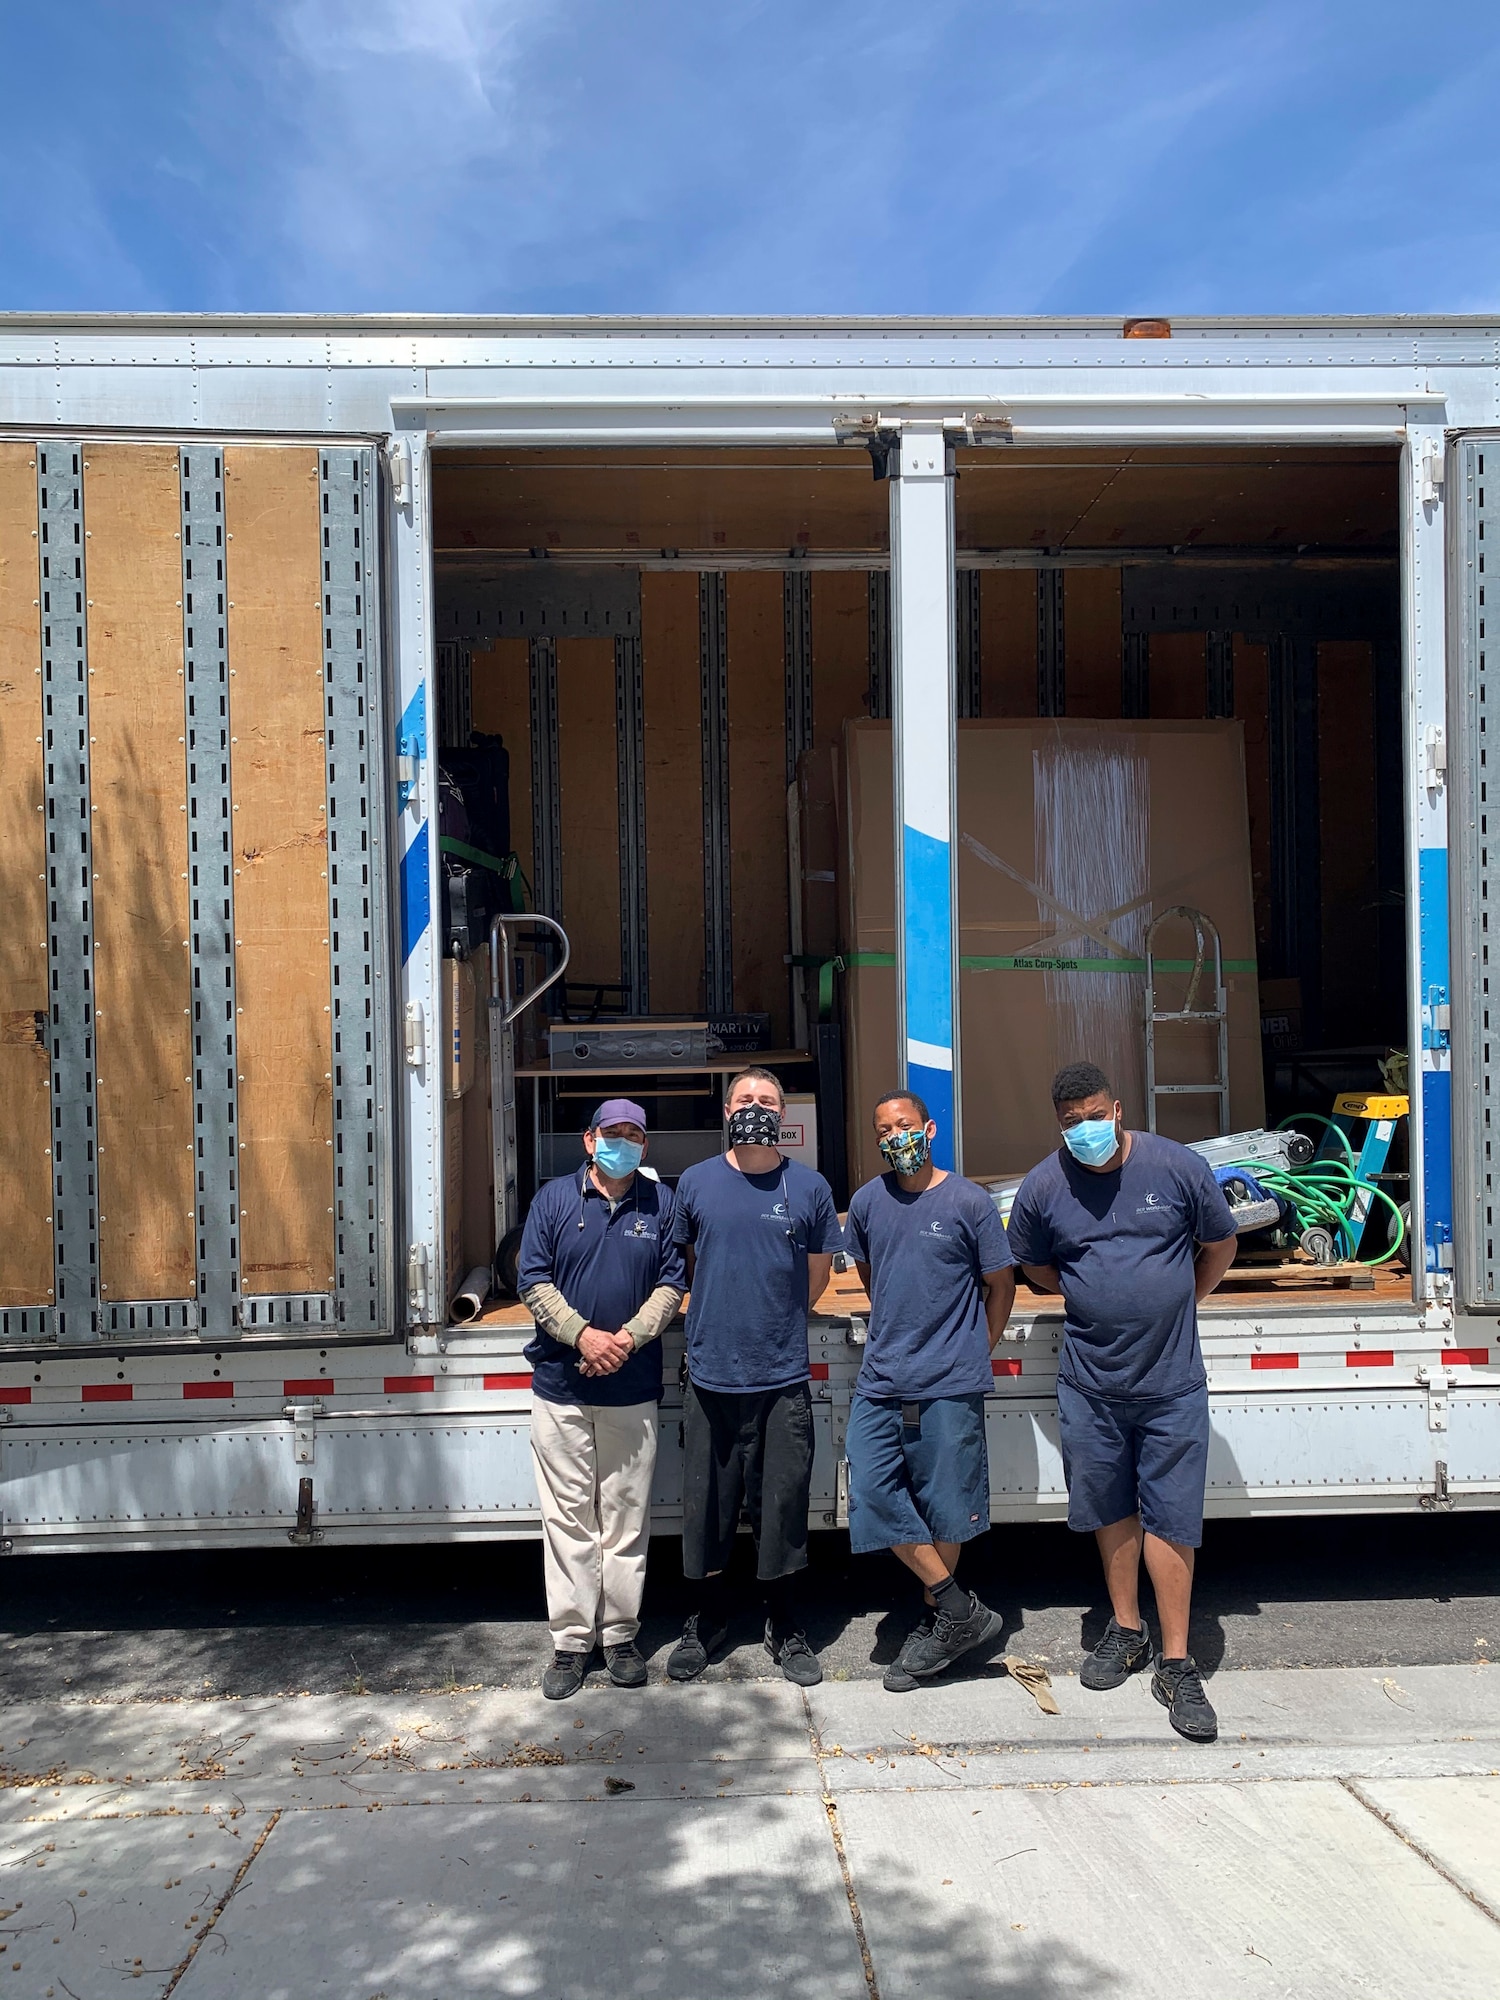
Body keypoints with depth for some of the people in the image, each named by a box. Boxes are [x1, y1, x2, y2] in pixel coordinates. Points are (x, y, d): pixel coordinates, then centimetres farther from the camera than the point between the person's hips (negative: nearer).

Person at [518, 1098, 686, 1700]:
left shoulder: (660, 1203, 5)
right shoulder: (554, 1199, 3)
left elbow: (671, 1284, 3)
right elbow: (534, 1282, 0)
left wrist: (629, 1338, -12)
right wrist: (582, 1334, -13)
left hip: (633, 1387, 1)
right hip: (561, 1385, 0)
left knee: (627, 1517, 7)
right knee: (568, 1517, 4)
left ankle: (621, 1634, 19)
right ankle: (571, 1640, 13)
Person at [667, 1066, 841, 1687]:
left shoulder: (809, 1187, 1)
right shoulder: (695, 1183, 3)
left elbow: (816, 1276, 11)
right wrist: (721, 1320, 11)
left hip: (783, 1378, -1)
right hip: (710, 1374, 1)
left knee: (783, 1506, 6)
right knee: (706, 1505, 10)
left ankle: (785, 1629, 24)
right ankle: (706, 1621, 29)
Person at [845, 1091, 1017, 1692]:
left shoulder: (969, 1201, -5)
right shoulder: (866, 1202, 7)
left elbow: (1000, 1285, 5)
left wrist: (974, 1350, 7)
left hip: (950, 1383, -4)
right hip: (880, 1378, 4)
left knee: (943, 1508, 4)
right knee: (872, 1495, -3)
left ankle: (935, 1624, 24)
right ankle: (962, 1612, 9)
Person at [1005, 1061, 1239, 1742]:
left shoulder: (1178, 1168, -7)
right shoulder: (1041, 1188, -5)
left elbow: (1220, 1246, 8)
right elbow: (1036, 1268, 13)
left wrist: (1171, 1307, 10)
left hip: (1173, 1382, -2)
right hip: (1091, 1383, 2)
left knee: (1169, 1519, 1)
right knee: (1112, 1509, 15)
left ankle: (1176, 1664, 10)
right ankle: (1125, 1629, 34)